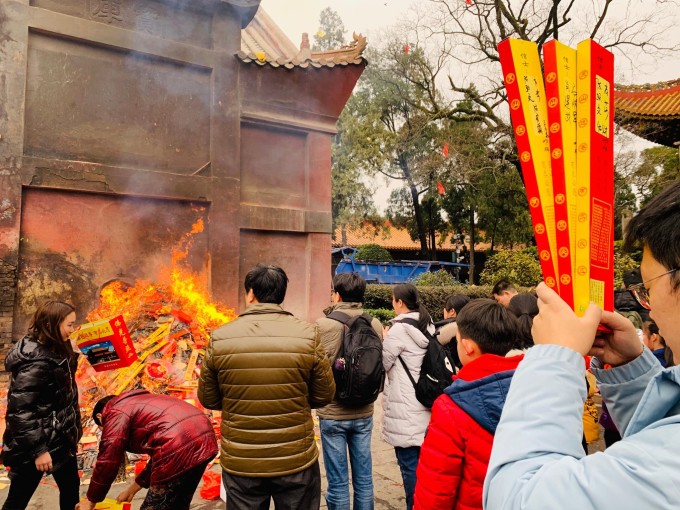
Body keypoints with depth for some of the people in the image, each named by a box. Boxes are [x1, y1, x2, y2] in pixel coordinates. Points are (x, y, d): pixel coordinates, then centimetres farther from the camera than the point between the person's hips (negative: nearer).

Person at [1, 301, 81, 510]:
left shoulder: (54, 351, 5)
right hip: (34, 445, -9)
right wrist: (38, 450, -24)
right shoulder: (36, 362, -25)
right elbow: (21, 410, -26)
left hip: (59, 439, 9)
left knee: (71, 487, 19)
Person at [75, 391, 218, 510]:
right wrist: (131, 490, 45)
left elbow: (107, 462, 6)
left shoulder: (116, 411, 10)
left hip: (180, 449, -9)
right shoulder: (141, 405, 35)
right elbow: (159, 456, 38)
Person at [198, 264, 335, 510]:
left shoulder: (220, 338, -11)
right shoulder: (308, 334, -13)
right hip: (297, 461, 0)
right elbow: (324, 395, -4)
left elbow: (208, 399, 0)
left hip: (239, 464, 1)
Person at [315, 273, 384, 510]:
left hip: (332, 412, -3)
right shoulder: (375, 324, -5)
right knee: (364, 478, 16)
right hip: (364, 412, 4)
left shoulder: (324, 324, -16)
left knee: (338, 481, 9)